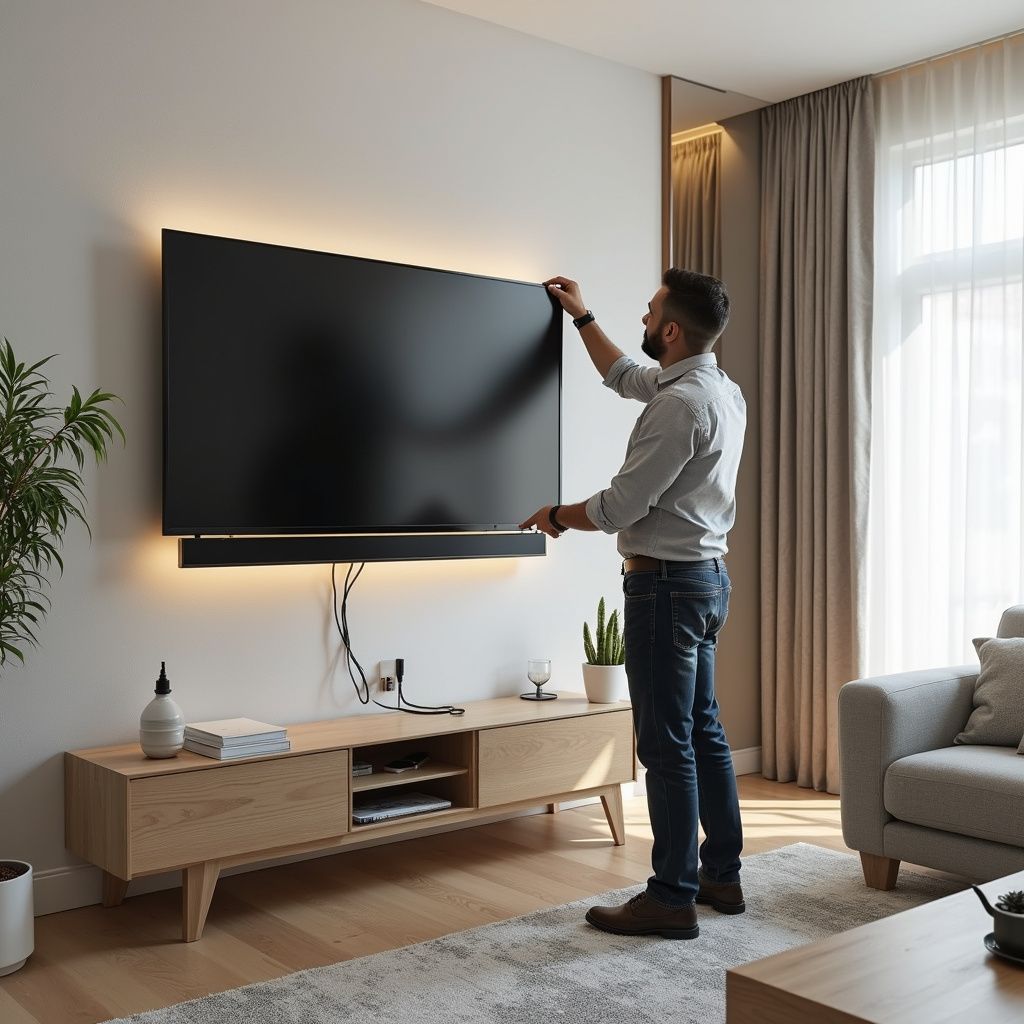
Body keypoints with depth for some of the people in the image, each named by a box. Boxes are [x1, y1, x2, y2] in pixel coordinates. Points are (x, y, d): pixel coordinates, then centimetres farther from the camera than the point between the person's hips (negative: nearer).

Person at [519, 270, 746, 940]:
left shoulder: (680, 405, -21)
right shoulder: (722, 389, 11)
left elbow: (620, 506, -19)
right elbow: (625, 377, 28)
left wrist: (556, 516, -1)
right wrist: (582, 316, 36)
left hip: (667, 584, -10)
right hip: (707, 577, 10)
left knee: (668, 746, -3)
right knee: (704, 733, 16)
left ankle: (672, 899, 6)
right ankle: (722, 876, 26)